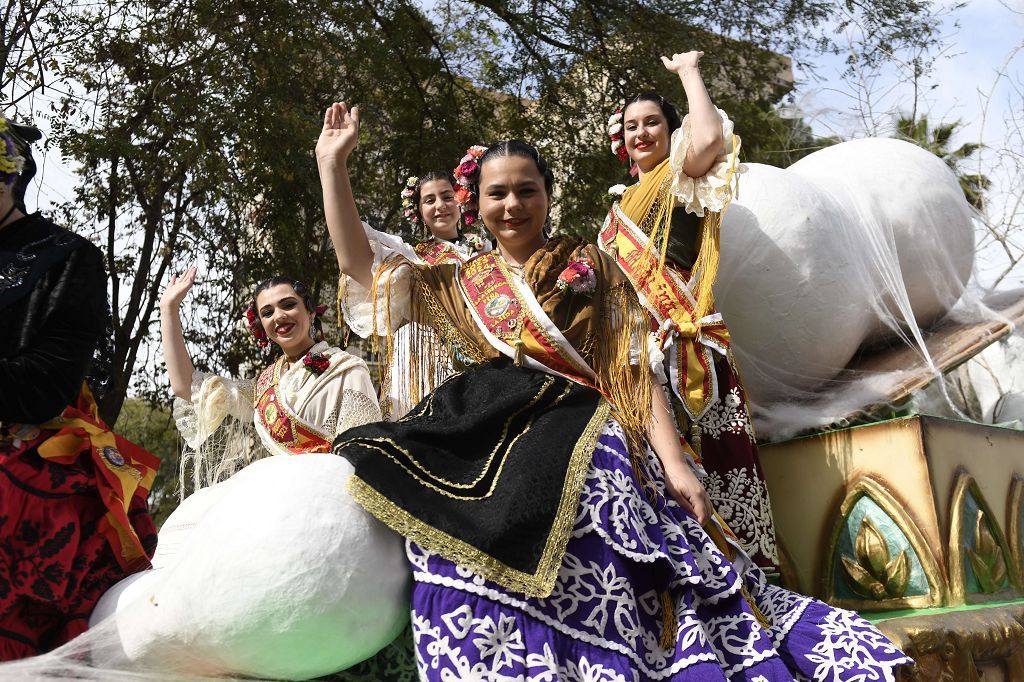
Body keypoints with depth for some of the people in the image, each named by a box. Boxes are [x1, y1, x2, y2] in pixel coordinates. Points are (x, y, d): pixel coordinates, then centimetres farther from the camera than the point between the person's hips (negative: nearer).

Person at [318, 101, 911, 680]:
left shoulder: (588, 264, 15)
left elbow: (635, 368, 7)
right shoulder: (461, 284, 21)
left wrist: (675, 464, -5)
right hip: (484, 451, 3)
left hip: (581, 439, -2)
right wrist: (332, 161, 14)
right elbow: (360, 266, 17)